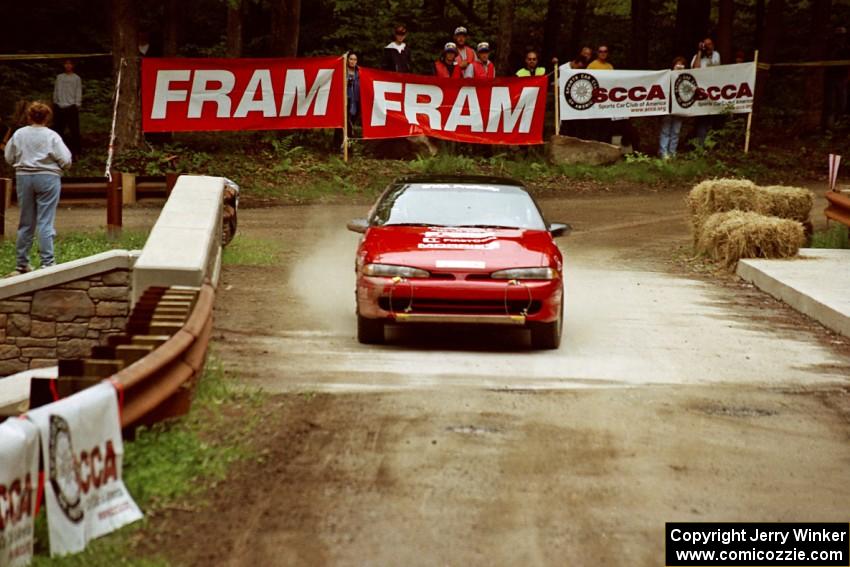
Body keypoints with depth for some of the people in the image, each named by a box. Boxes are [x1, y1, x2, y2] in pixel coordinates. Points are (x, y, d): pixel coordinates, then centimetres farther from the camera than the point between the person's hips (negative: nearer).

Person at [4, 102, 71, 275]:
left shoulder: (19, 134, 1)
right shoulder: (51, 136, -9)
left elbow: (9, 158, 8)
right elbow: (65, 161, -10)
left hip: (24, 177, 3)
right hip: (48, 178, -3)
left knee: (26, 223, 12)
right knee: (45, 222, -2)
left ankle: (22, 263, 19)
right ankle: (47, 263, -7)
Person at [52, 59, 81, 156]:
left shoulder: (76, 78, 5)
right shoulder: (59, 77, 15)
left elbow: (78, 92, 2)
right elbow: (56, 90, 17)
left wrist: (77, 104, -5)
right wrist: (55, 102, 10)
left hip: (71, 106, -4)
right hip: (59, 106, 4)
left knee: (74, 129, -5)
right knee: (58, 128, 5)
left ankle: (75, 150, 0)